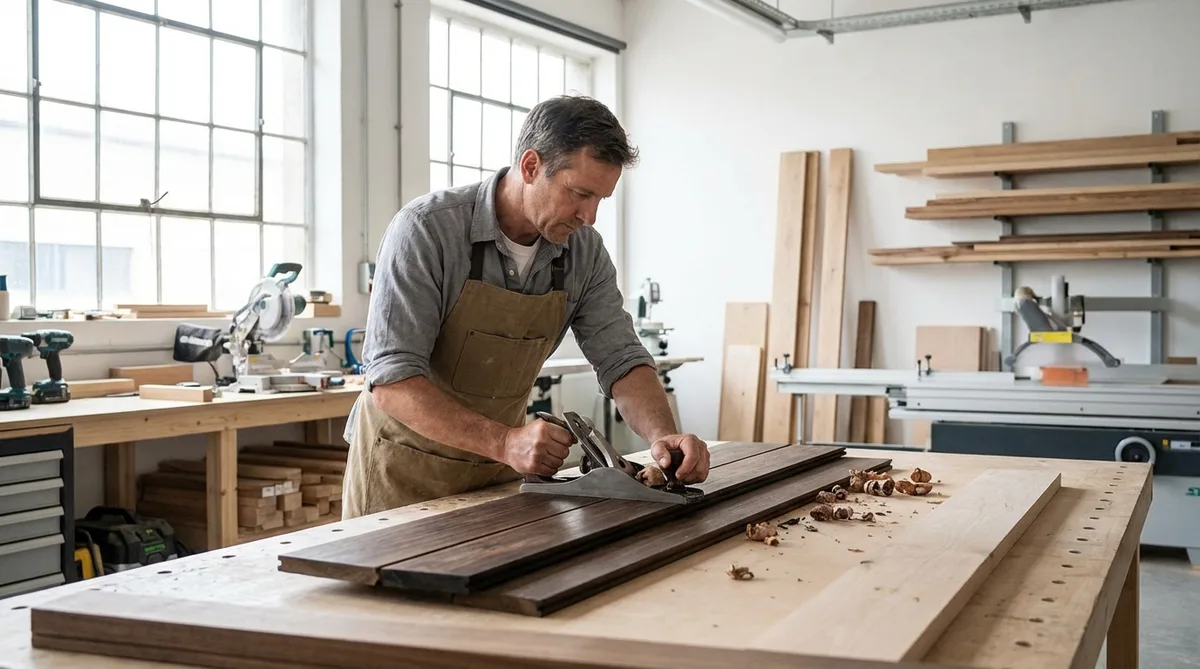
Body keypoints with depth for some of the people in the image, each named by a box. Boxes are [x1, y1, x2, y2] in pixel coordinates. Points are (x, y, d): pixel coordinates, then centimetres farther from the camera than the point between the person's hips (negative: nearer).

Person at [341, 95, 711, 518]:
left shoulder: (586, 252, -7)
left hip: (498, 473, 4)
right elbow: (391, 379, -28)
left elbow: (620, 359, -5)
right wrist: (505, 441, -39)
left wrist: (663, 436, -26)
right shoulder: (426, 229, -23)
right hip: (404, 466, -4)